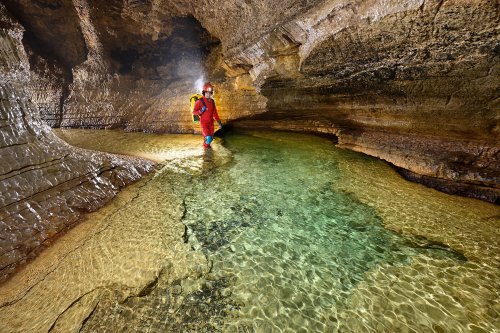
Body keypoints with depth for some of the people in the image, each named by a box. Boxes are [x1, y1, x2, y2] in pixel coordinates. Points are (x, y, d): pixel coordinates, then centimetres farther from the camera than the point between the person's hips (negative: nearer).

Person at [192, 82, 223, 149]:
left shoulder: (212, 101, 5)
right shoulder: (200, 101, -12)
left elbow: (215, 113, 11)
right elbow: (194, 112, -8)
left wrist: (219, 122, 7)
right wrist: (200, 111, -27)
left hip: (211, 123, 5)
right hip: (203, 123, -5)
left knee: (211, 138, 11)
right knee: (208, 138, -15)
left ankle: (206, 144, 44)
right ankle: (206, 145, 20)